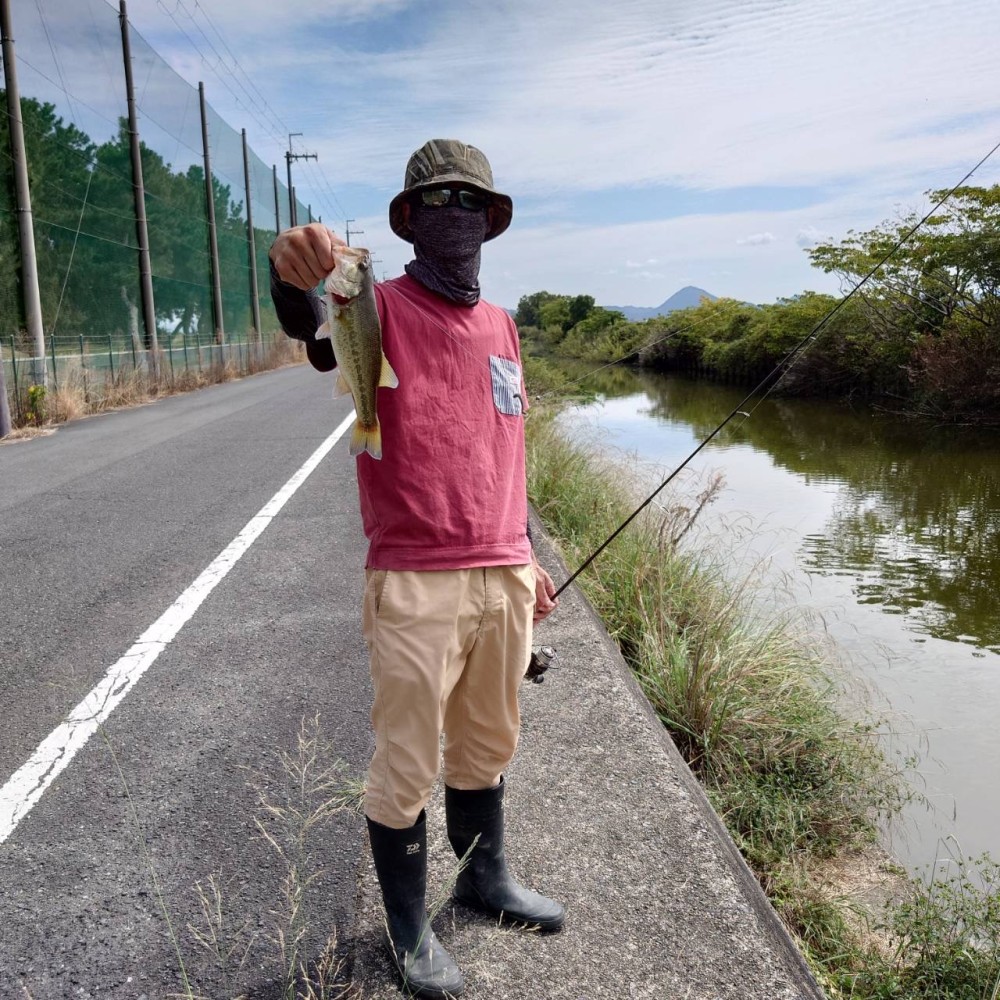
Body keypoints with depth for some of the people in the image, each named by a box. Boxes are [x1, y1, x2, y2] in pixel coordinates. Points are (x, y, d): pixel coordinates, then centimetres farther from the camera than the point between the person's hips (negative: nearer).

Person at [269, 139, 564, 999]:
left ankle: (486, 879, 42)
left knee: (487, 748, 21)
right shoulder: (382, 309, -5)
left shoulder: (501, 325, 14)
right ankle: (409, 927, 29)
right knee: (407, 768, 7)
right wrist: (296, 274, -52)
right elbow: (311, 324, -29)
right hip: (417, 587, -6)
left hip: (506, 580, 6)